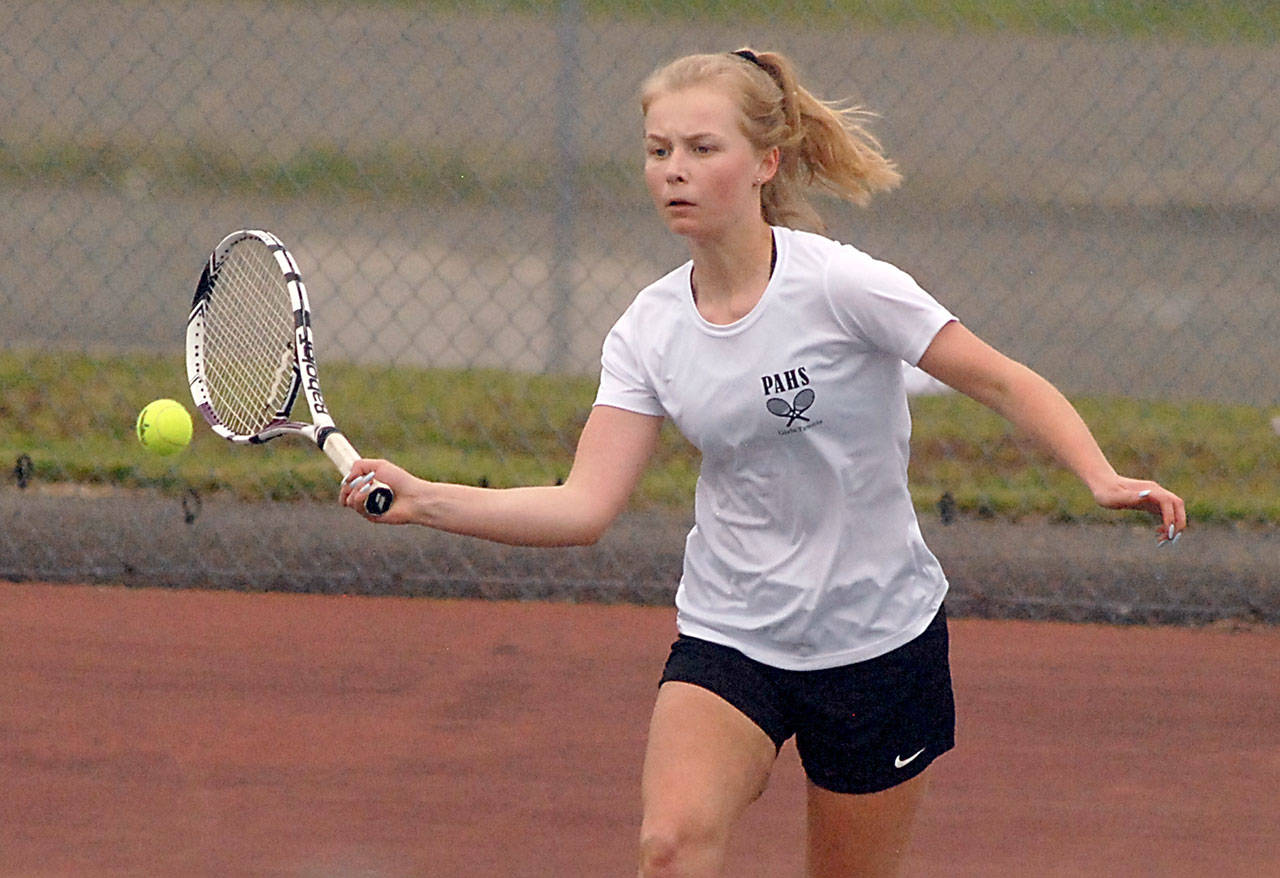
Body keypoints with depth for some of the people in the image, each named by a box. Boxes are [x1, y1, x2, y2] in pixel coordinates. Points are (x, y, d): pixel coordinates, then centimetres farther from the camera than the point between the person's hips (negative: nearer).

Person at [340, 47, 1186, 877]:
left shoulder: (841, 285, -15)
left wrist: (1104, 479, -24)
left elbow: (1006, 382, -10)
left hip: (877, 637, -3)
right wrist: (423, 500, -16)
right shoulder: (649, 330, -1)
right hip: (727, 638, 3)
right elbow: (585, 507, -6)